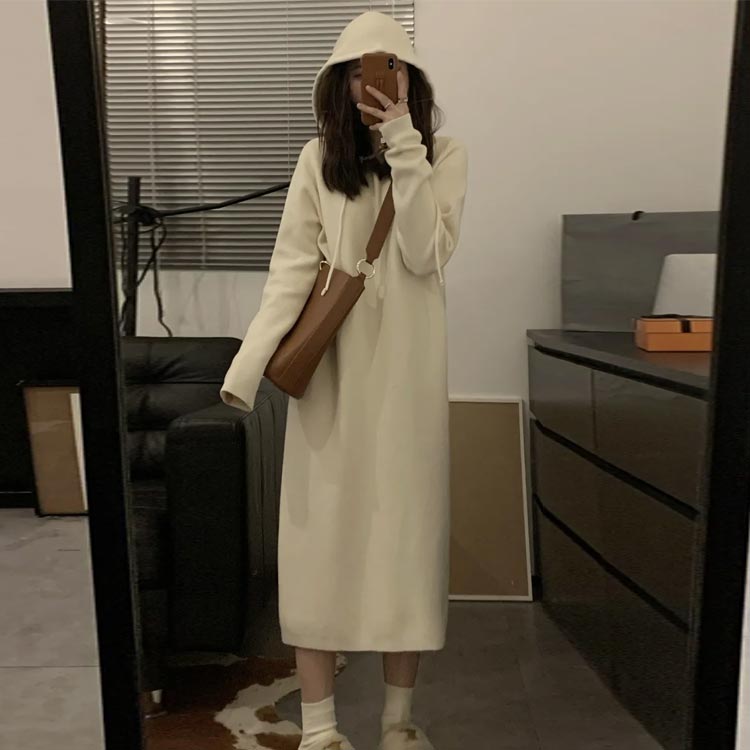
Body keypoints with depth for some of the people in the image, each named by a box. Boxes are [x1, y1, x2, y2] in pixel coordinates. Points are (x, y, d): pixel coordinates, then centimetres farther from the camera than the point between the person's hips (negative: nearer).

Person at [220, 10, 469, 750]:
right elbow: (292, 268, -5)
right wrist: (249, 360, -17)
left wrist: (403, 145, -14)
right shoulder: (319, 158, 5)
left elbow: (425, 255, -11)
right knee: (320, 534, 2)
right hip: (330, 371, 0)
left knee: (403, 528, 6)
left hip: (406, 371, 0)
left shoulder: (444, 155, 4)